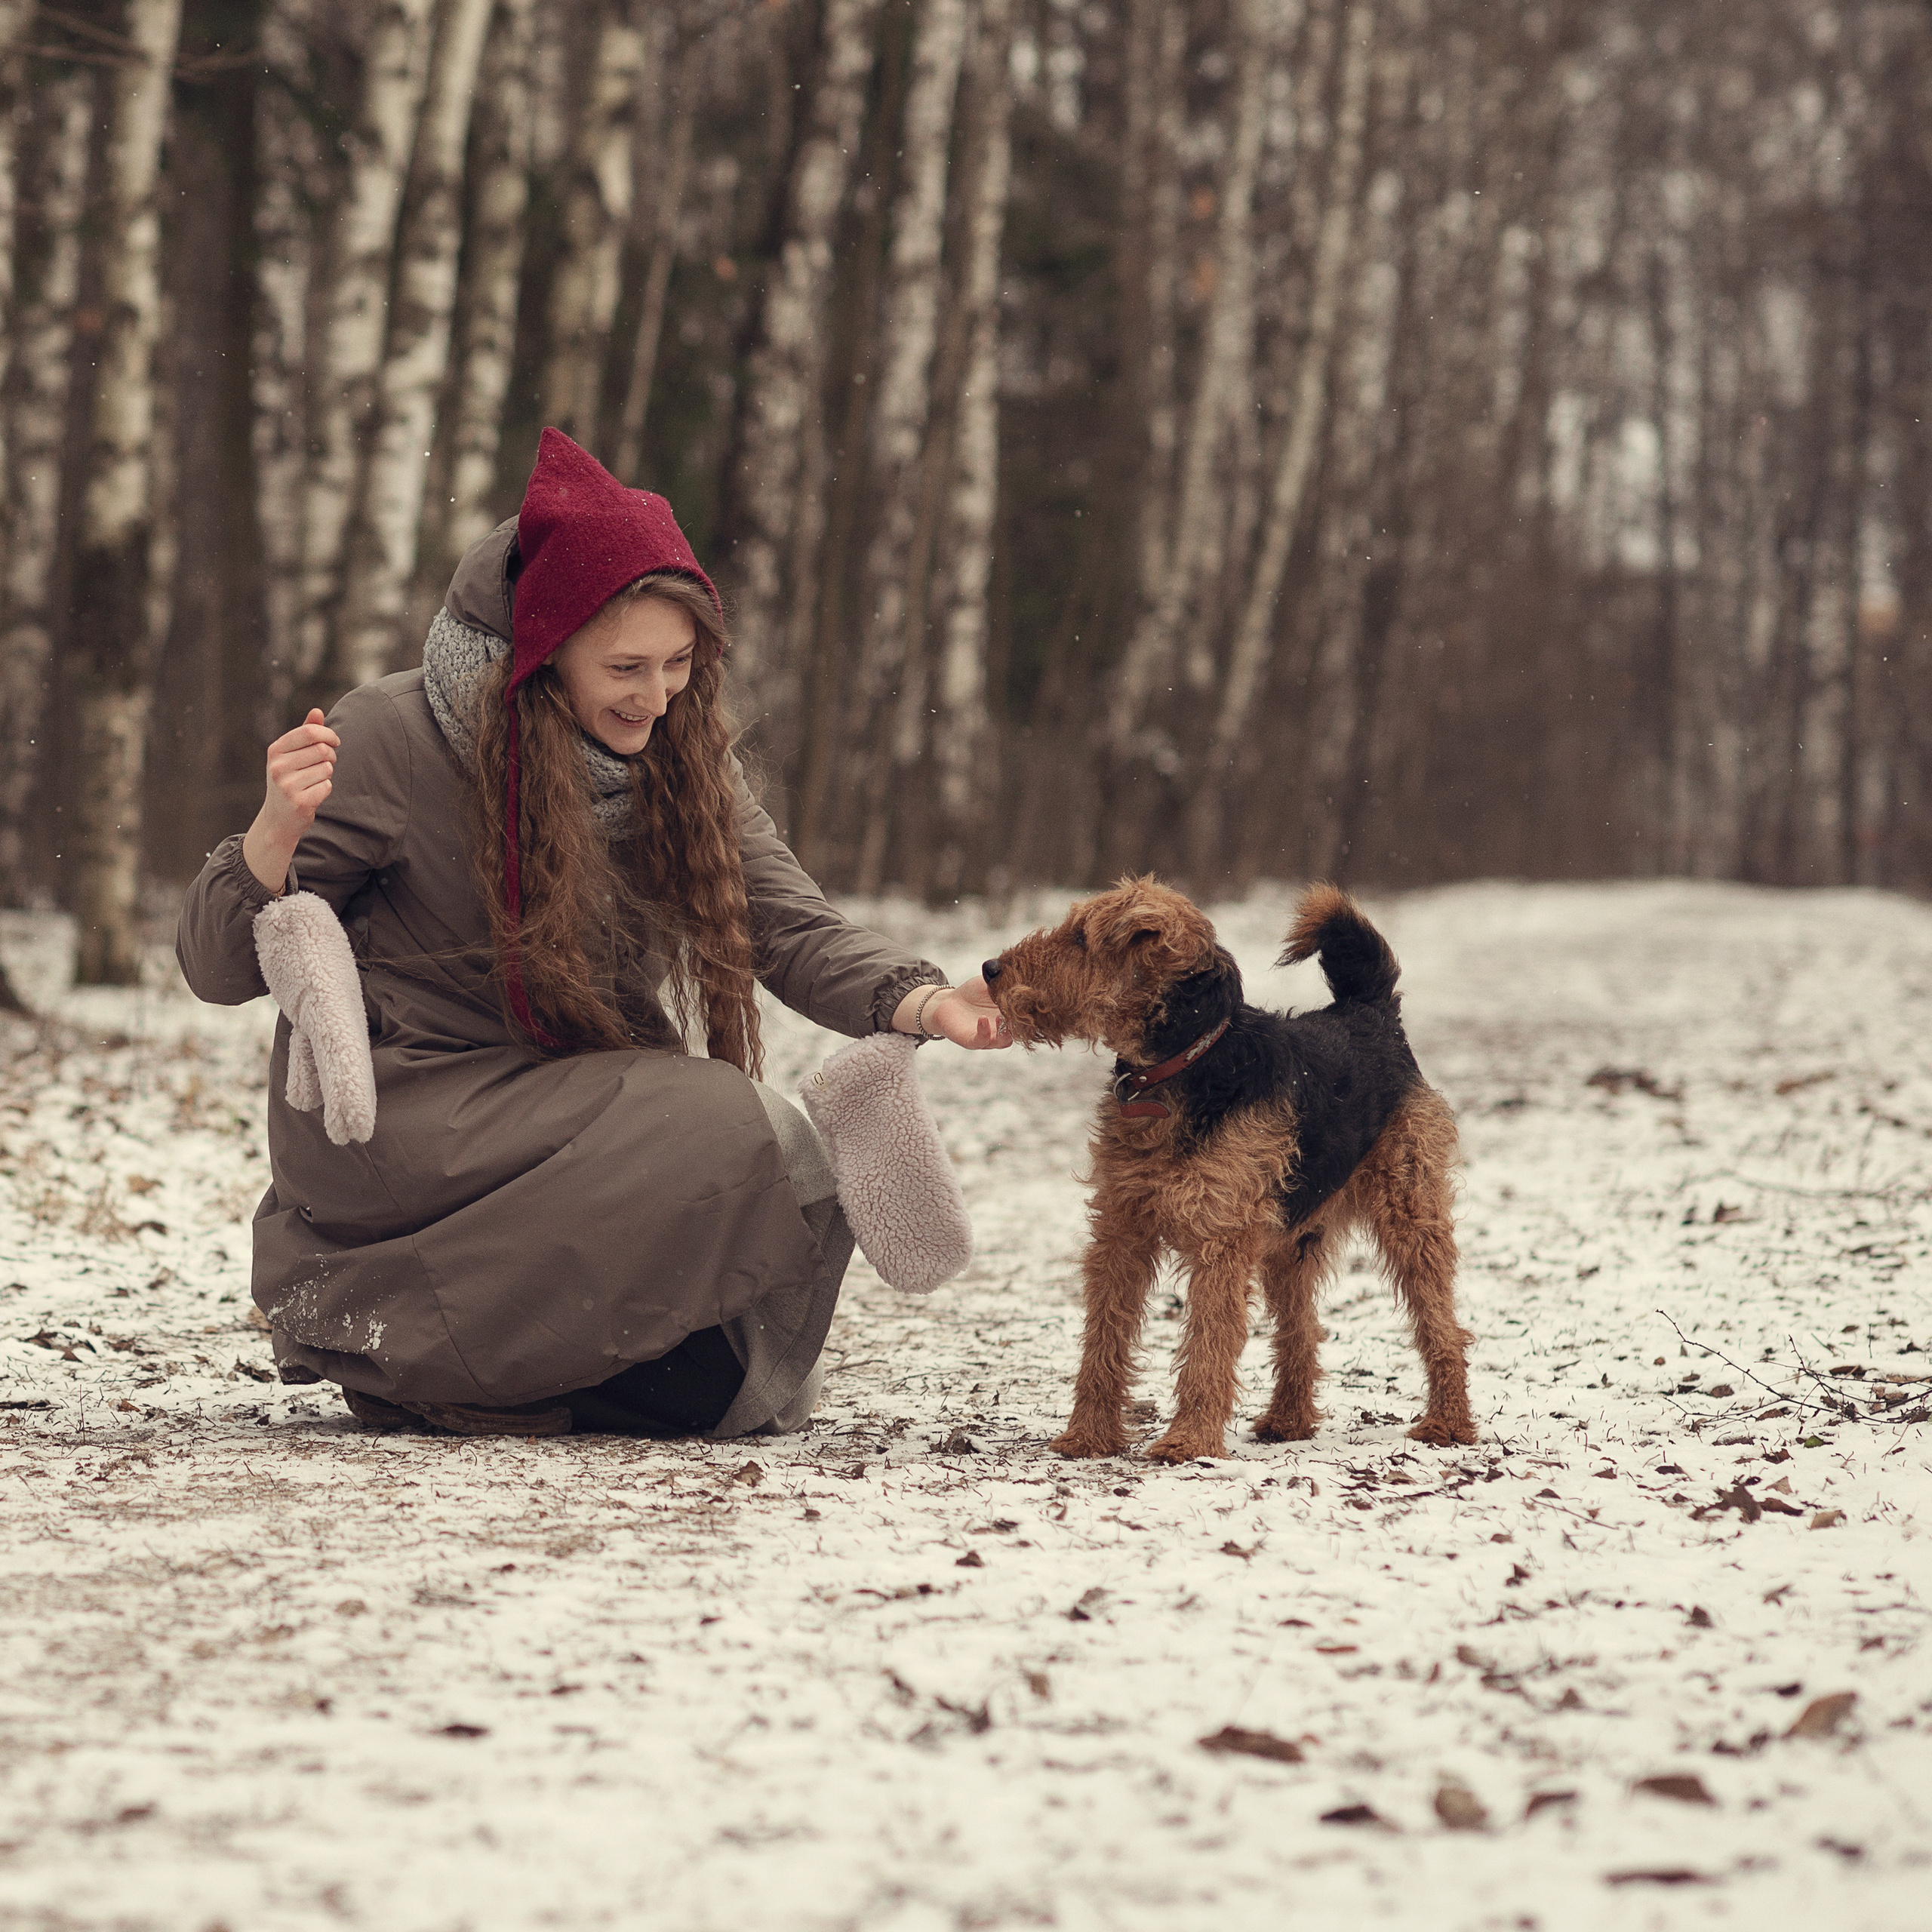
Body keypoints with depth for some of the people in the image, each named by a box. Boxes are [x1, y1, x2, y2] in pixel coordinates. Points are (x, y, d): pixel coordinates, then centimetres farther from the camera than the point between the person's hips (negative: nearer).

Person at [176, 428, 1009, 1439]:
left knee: (797, 1175, -17)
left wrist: (920, 1001, -25)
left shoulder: (676, 759, 4)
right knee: (730, 1127, -25)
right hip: (391, 1117, -6)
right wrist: (277, 832, -32)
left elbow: (790, 929, -5)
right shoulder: (393, 738, -13)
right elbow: (217, 969, -11)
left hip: (571, 1109, 6)